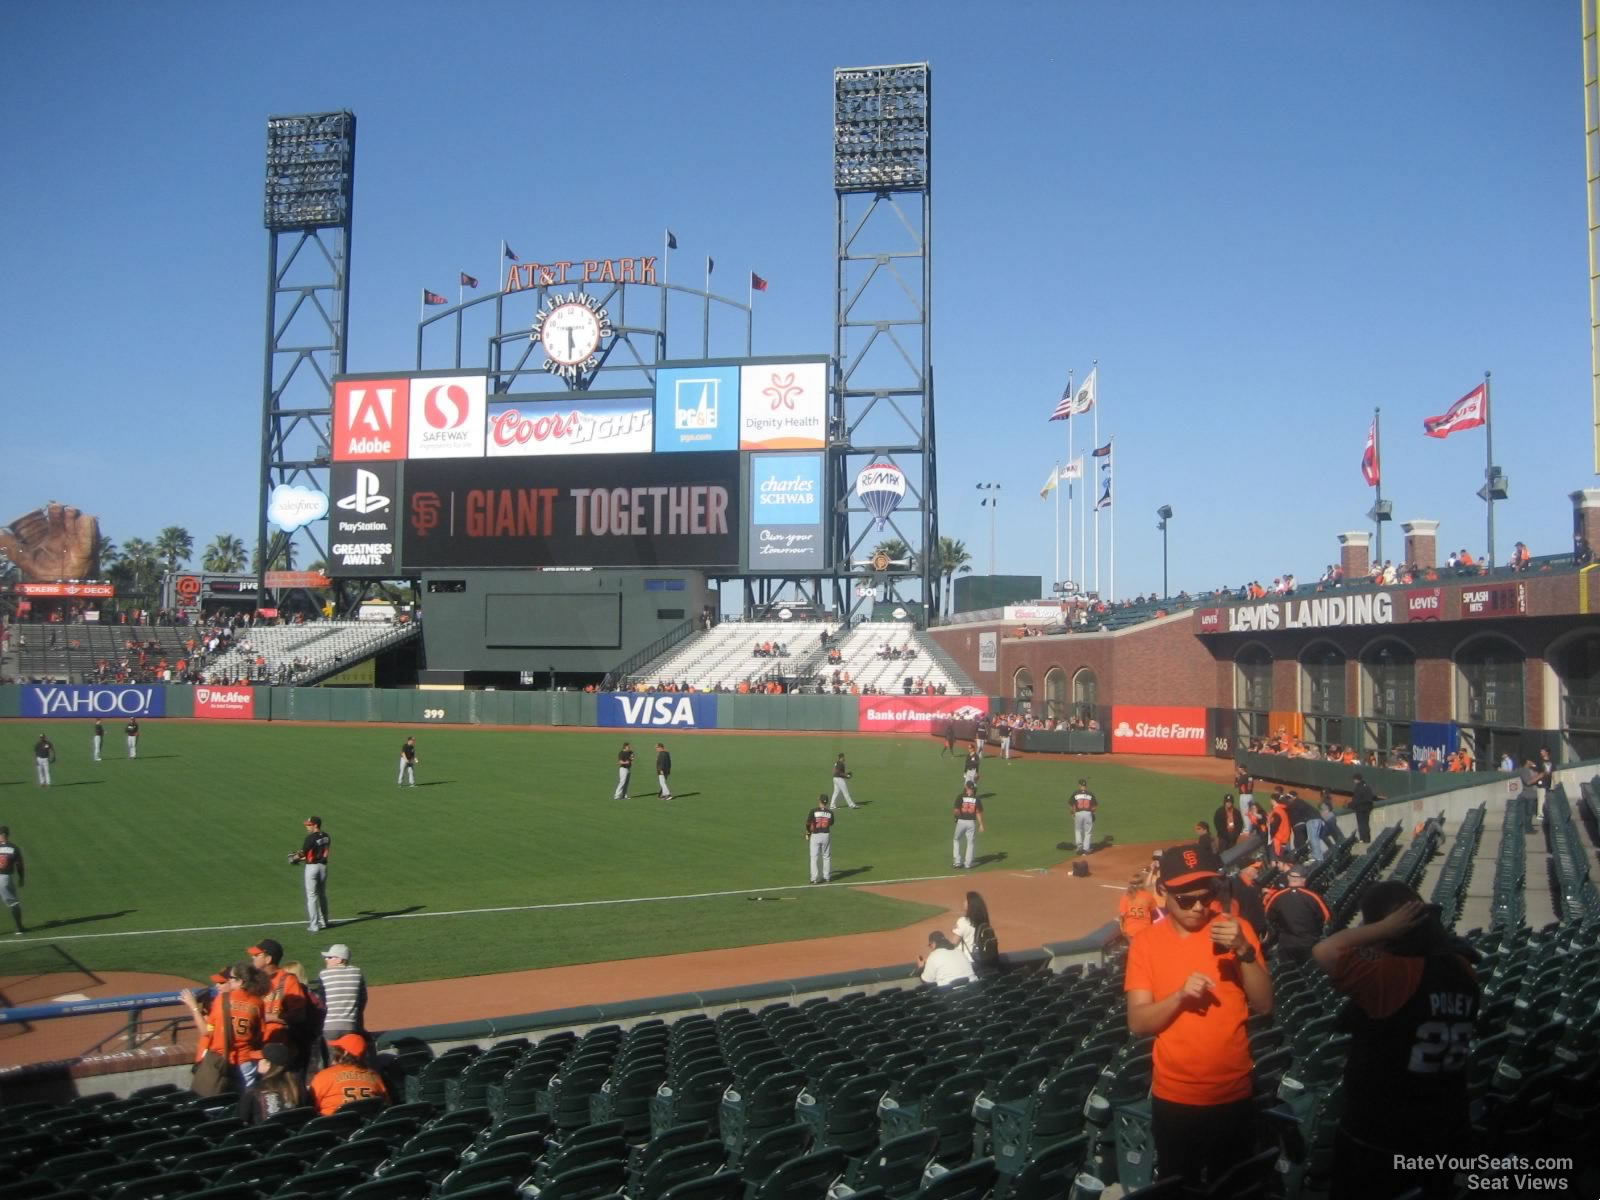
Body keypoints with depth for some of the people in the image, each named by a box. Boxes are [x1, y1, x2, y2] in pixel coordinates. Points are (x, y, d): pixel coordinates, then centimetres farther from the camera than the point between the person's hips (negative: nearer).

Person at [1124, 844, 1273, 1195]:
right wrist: (1180, 995, -25)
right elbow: (1137, 1023, -9)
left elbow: (1264, 1005, -8)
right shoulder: (1146, 944, -6)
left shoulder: (1235, 930, -3)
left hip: (1234, 1094, 1)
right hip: (1174, 1098, 0)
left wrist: (1244, 951, -22)